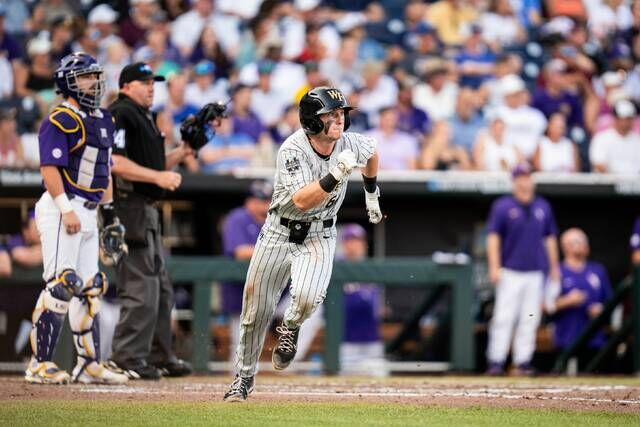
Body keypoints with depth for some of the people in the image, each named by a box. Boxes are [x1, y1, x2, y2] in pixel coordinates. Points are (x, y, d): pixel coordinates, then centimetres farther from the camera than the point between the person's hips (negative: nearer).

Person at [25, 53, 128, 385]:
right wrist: (66, 210, -23)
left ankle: (89, 364, 16)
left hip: (87, 213, 9)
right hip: (62, 210, -9)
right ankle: (40, 364, -8)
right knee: (60, 285, -11)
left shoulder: (103, 120, 17)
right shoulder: (60, 121, -11)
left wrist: (108, 208, 18)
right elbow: (50, 167, -18)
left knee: (89, 288, 10)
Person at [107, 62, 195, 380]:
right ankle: (126, 357, -9)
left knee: (160, 288, 14)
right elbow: (115, 162, -22)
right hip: (128, 208, -11)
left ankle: (159, 357, 21)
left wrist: (183, 152, 11)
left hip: (147, 210, 11)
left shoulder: (146, 118, 20)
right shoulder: (120, 115, -11)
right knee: (141, 285, -12)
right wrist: (158, 176, -25)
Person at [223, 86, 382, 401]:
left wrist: (371, 193, 22)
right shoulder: (293, 150, -23)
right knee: (256, 310, 6)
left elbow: (371, 152, 15)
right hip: (280, 234, -1)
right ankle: (244, 376, 28)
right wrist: (336, 175, -43)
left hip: (319, 237, 1)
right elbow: (302, 200, -34)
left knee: (307, 297, -27)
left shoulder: (350, 144, -11)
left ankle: (290, 328, 9)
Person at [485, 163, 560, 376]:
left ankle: (523, 362, 7)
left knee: (530, 319, 3)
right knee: (504, 318, -8)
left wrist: (554, 267, 16)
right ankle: (496, 361, -7)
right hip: (510, 271, -4)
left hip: (535, 272, 4)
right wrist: (494, 267, -12)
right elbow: (493, 237, -3)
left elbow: (550, 238, 18)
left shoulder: (543, 207, 12)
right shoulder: (502, 206, 0)